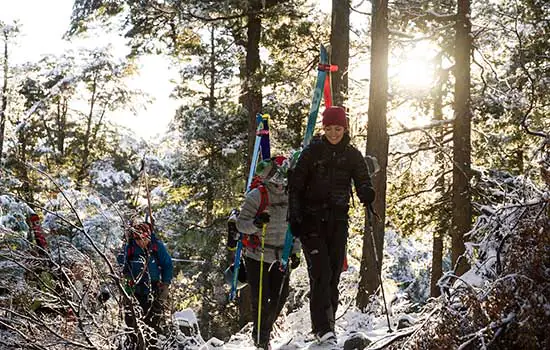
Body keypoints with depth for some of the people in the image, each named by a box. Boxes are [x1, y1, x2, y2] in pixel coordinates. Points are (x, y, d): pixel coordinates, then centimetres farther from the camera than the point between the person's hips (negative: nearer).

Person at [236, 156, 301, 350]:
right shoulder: (256, 196, -14)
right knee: (261, 298, -4)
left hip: (281, 256, 5)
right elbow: (241, 223, -13)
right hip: (257, 256, -5)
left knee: (280, 297, 6)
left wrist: (295, 252, 9)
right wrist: (255, 223, -34)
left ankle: (264, 333, 30)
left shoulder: (291, 197, 2)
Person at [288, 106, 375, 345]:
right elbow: (295, 185, 1)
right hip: (312, 220, -3)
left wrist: (366, 192, -22)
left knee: (334, 274, 4)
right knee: (321, 272, -14)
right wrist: (294, 217, -8)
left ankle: (327, 325, 14)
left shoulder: (352, 155, 9)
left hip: (338, 221, 3)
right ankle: (323, 328, -16)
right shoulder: (312, 152, 1)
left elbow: (363, 181, 3)